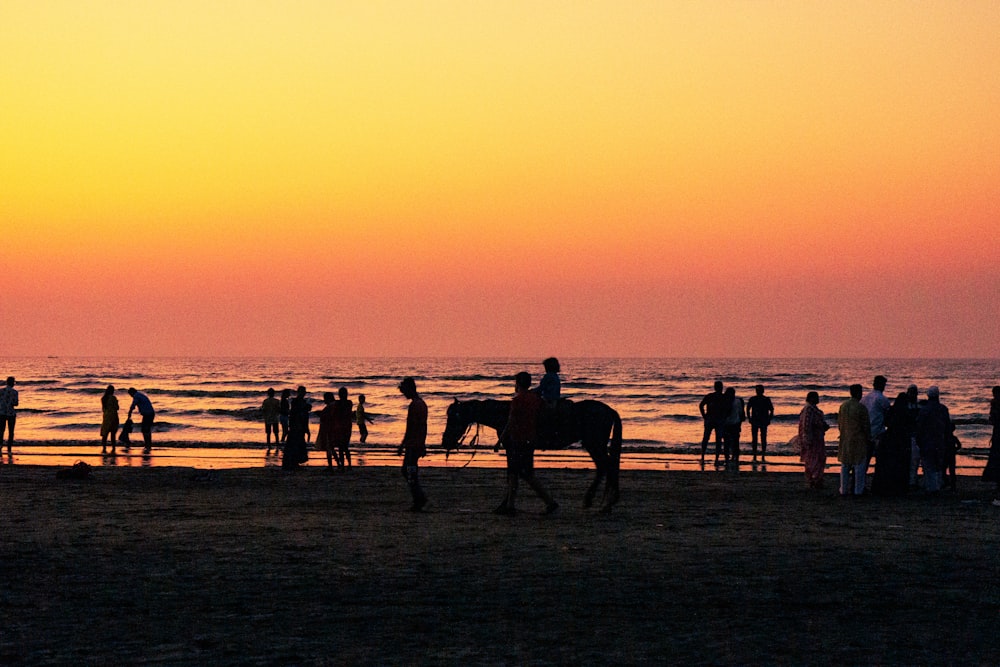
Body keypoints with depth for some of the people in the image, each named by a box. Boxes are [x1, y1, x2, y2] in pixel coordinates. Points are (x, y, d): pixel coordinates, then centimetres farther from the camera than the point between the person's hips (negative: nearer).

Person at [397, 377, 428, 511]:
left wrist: (402, 445, -14)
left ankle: (419, 499, -5)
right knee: (406, 470, 14)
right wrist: (423, 445, 25)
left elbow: (410, 428, -18)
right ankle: (420, 497, 9)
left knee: (411, 473, -4)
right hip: (419, 444, 10)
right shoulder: (422, 404, 15)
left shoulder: (413, 405, -16)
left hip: (412, 445, -10)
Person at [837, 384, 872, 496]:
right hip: (858, 441, -5)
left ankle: (844, 490, 15)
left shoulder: (843, 406, 3)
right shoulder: (861, 408, -15)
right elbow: (866, 426, -11)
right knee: (859, 465, 3)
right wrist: (868, 438, 4)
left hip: (845, 440, 5)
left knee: (845, 466, 13)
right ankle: (858, 490, 5)